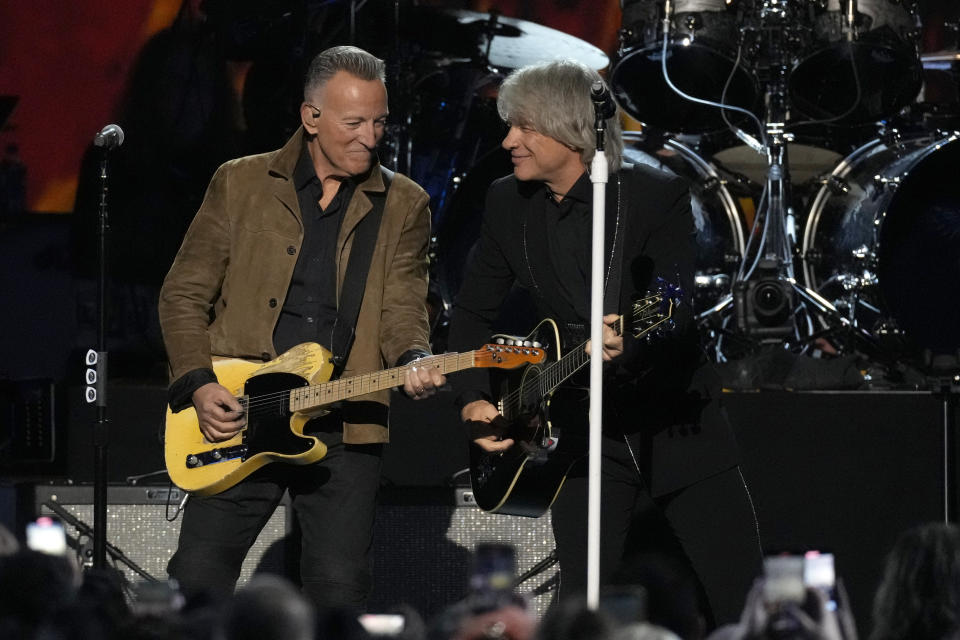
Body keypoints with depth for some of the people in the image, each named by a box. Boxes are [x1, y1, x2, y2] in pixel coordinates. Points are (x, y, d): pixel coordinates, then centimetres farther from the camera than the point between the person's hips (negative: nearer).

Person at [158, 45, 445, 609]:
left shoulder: (404, 206, 10)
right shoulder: (241, 184, 7)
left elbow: (401, 308, 2)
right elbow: (184, 294, 9)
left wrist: (414, 363, -20)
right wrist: (198, 385, -4)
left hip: (345, 430, 0)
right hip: (235, 420, 0)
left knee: (340, 588, -6)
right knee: (198, 577, -6)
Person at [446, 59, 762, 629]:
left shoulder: (659, 197, -10)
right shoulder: (509, 204, 3)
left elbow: (675, 307, -21)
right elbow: (474, 314, 12)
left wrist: (626, 342, -42)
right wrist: (474, 400, -3)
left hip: (677, 427, -3)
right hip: (585, 436, 3)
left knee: (745, 599, -4)